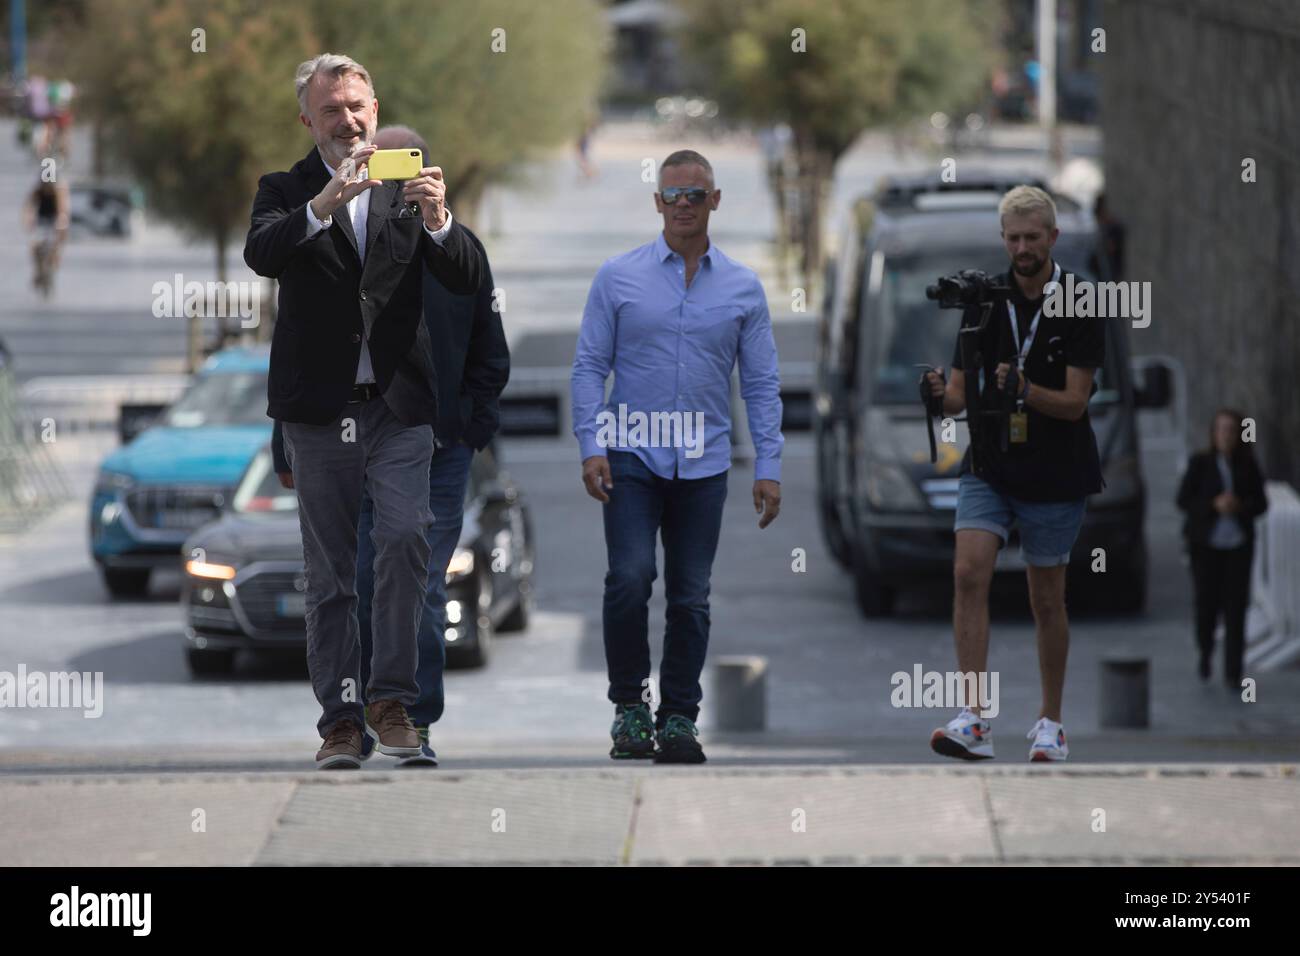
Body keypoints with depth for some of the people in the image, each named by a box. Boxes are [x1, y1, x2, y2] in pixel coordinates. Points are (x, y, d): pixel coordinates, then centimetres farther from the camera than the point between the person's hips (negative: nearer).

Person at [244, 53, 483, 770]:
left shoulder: (409, 190, 10)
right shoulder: (287, 191, 5)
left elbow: (469, 281, 1)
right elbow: (260, 254, -16)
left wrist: (438, 220, -19)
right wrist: (327, 201, -30)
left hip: (399, 406, 0)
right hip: (319, 410, 0)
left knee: (407, 537, -17)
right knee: (329, 574, 3)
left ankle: (391, 697, -7)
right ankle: (341, 718, 7)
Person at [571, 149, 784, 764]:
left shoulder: (743, 288, 7)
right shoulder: (619, 278, 2)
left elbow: (761, 383, 8)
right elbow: (590, 366, 2)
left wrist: (769, 466, 1)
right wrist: (592, 447, -9)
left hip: (703, 464, 2)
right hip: (632, 456, -2)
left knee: (691, 597, 3)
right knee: (630, 576, -17)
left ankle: (679, 718, 12)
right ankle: (629, 705, -2)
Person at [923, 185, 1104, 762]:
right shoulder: (985, 301, 3)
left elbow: (1074, 402, -13)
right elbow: (960, 394, 4)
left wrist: (1025, 391, -31)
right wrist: (943, 394, -19)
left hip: (1055, 475, -2)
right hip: (988, 466, 2)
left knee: (1047, 601, 6)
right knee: (969, 573, -17)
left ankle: (1050, 724, 22)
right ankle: (974, 721, -22)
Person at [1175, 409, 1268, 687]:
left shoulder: (1248, 466, 3)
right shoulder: (1200, 463, -2)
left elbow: (1260, 503, 4)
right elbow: (1184, 500, -5)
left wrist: (1240, 506, -16)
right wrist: (1214, 506, -19)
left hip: (1239, 544, 1)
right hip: (1206, 544, -1)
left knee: (1236, 607, -5)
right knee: (1207, 603, -3)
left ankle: (1233, 672, -3)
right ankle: (1205, 652, 28)